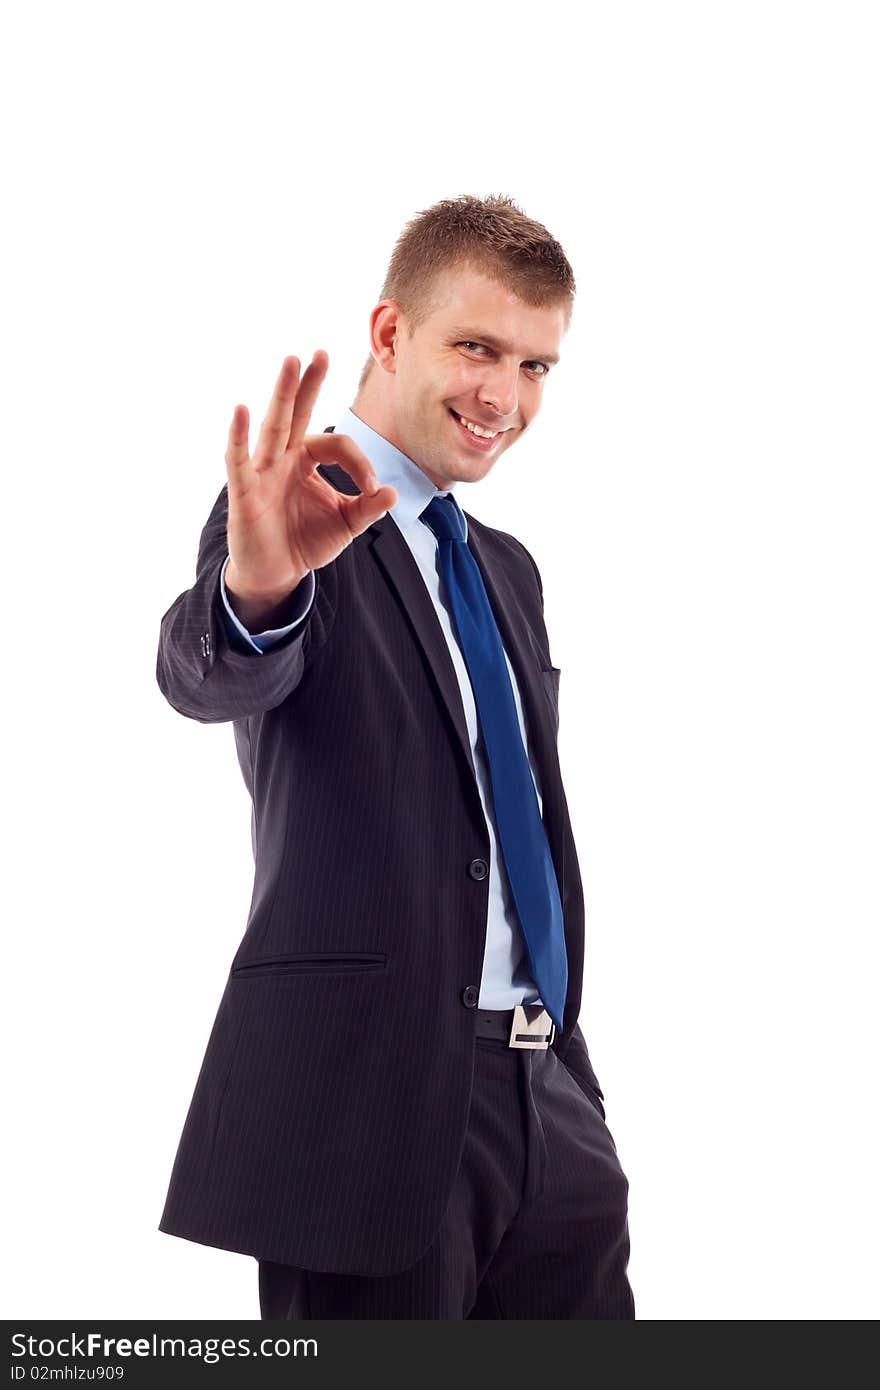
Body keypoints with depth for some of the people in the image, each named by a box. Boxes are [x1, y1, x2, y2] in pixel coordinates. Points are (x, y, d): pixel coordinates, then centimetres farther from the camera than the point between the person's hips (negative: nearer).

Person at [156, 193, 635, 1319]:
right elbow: (210, 677, -27)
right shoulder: (296, 517, -7)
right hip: (372, 1098, -7)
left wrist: (563, 1056, 17)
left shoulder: (507, 570, 17)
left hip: (549, 1106, 7)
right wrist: (256, 587, -50)